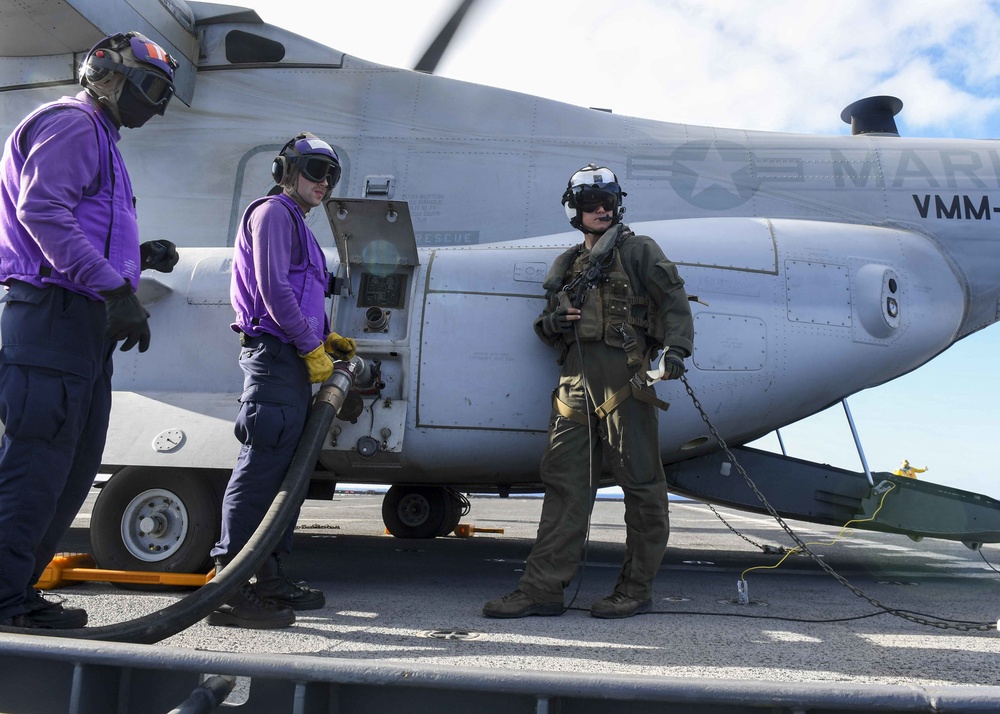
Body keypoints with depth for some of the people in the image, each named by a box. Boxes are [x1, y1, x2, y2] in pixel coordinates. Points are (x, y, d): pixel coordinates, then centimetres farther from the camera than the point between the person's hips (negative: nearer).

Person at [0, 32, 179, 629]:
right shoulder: (72, 123, -3)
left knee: (76, 468, 11)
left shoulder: (100, 140, 28)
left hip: (84, 323, 10)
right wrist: (114, 287, -26)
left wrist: (139, 255, 11)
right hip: (51, 314, -10)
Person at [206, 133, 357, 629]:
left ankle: (271, 578, 18)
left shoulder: (297, 225, 27)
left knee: (286, 469, 11)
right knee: (261, 467, -13)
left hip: (293, 362, 10)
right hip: (273, 353, -10)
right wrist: (312, 347, -12)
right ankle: (229, 589, -12)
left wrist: (326, 338, 14)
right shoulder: (273, 214, -3)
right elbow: (273, 290, -16)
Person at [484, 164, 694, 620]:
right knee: (565, 484, 3)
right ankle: (542, 588, 6)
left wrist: (675, 348, -16)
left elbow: (673, 300, -1)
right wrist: (551, 322, 2)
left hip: (625, 381, -5)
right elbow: (549, 328, 26)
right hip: (575, 383, 5)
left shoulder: (638, 251, 9)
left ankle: (637, 589, 10)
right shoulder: (566, 266, 24)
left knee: (641, 483, -1)